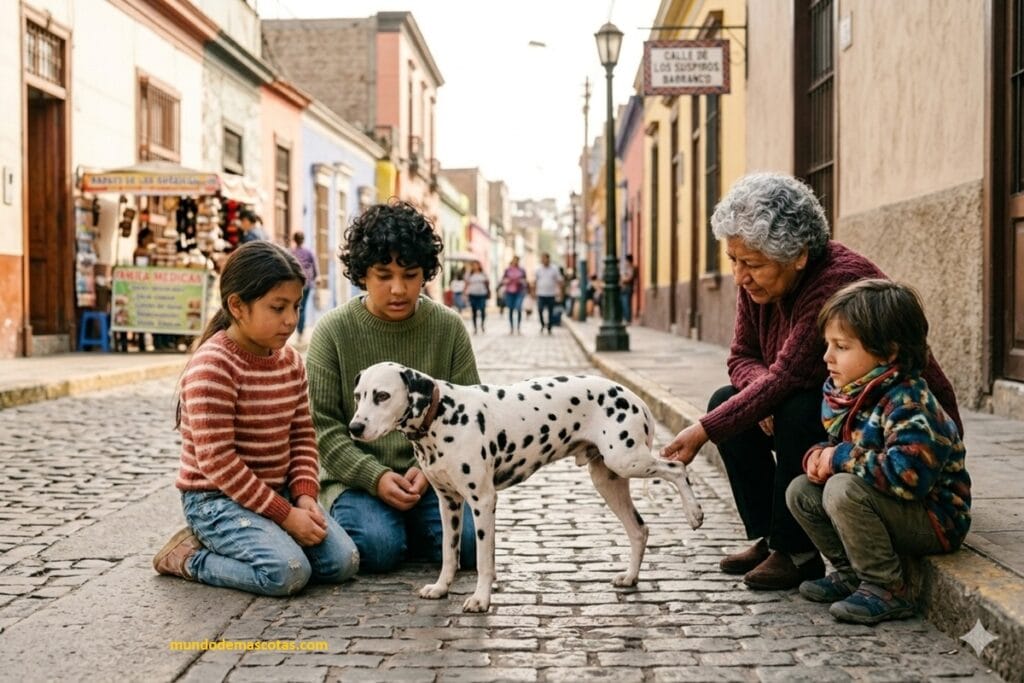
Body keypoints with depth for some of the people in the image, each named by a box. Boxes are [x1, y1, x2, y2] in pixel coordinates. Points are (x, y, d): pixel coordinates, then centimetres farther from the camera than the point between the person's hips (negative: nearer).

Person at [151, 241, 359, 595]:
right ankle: (190, 558, -2)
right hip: (216, 498, -8)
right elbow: (216, 461, -22)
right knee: (287, 572, -27)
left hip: (278, 492, 8)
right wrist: (284, 514, -21)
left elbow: (303, 435, 10)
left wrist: (304, 496, -8)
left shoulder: (290, 360, 6)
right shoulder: (212, 366, -19)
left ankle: (222, 545, 9)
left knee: (342, 562, -7)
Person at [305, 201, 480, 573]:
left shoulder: (449, 327, 2)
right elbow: (322, 425, -6)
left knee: (469, 543, -21)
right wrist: (376, 477, -17)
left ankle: (406, 526, 9)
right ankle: (349, 517, 7)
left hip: (432, 475, 2)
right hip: (356, 477, -2)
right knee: (378, 547, -28)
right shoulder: (333, 331, -4)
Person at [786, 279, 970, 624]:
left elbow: (907, 475, -38)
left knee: (843, 490, -29)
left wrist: (841, 458, -26)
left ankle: (886, 591, -17)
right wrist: (818, 456, -8)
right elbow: (836, 445, 18)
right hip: (888, 506, 9)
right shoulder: (844, 394, 1)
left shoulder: (908, 404, -26)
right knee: (801, 491, 4)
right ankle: (851, 572, 10)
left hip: (935, 521, -9)